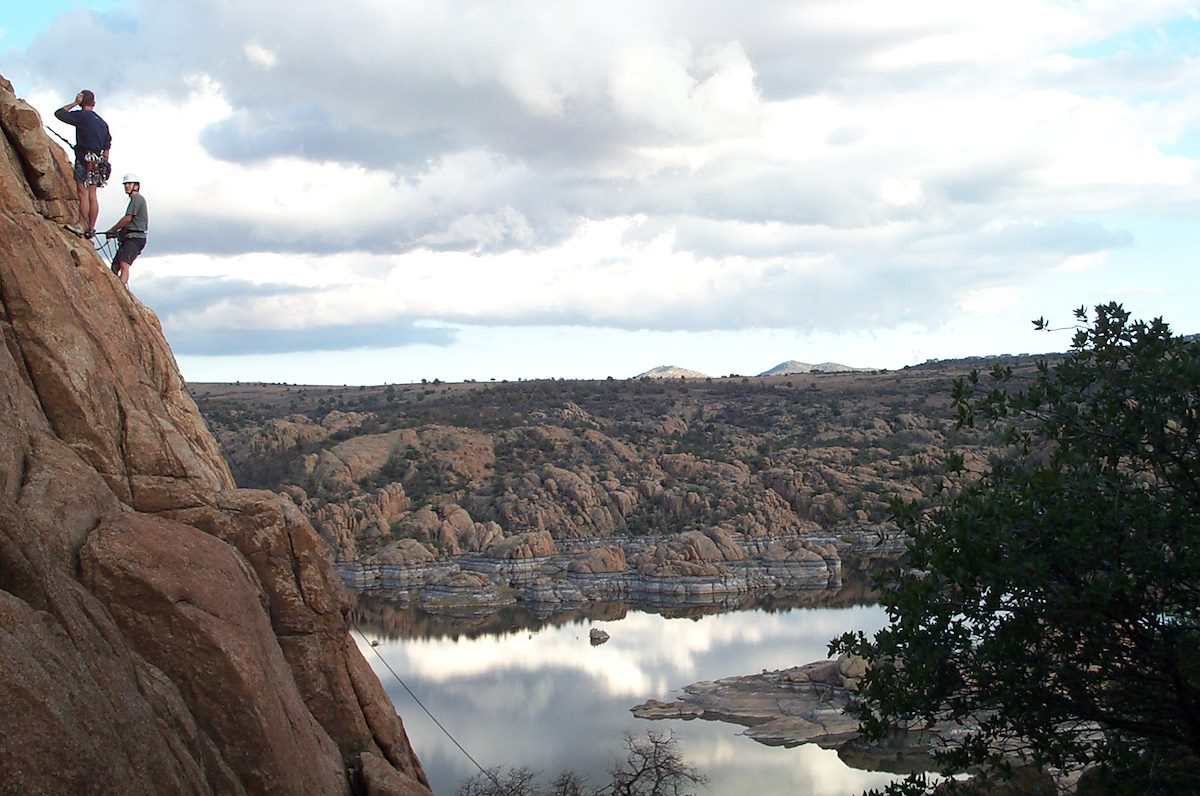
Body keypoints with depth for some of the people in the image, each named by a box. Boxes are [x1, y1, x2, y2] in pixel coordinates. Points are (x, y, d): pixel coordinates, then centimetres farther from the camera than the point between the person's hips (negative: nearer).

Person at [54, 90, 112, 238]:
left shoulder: (81, 116, -5)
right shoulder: (103, 123, 17)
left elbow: (59, 113, 1)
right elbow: (107, 147, 17)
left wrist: (74, 103, 10)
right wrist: (104, 165, 21)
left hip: (84, 160, -7)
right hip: (98, 163, 7)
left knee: (83, 193, -9)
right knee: (92, 195, 7)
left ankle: (82, 227, -13)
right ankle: (91, 228, 7)